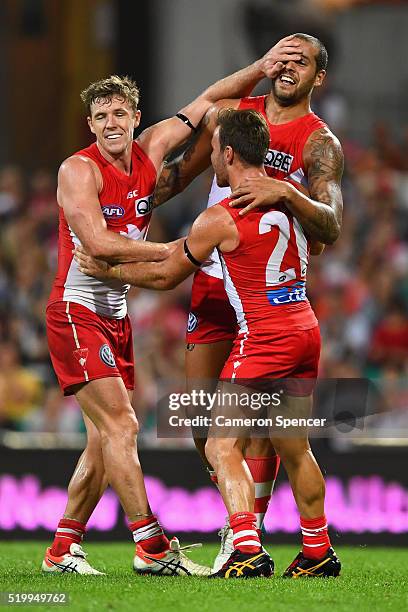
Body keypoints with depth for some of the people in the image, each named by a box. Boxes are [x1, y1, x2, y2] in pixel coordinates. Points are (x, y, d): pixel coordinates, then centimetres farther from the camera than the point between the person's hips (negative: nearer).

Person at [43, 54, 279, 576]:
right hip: (75, 312, -7)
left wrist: (262, 68, 3)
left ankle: (61, 550, 13)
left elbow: (207, 103, 12)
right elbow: (99, 243, -21)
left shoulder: (150, 151, 6)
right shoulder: (79, 169, -12)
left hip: (115, 316, 7)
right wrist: (170, 251, -19)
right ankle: (152, 546, -14)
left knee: (103, 443, 6)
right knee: (121, 425, -14)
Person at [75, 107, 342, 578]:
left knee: (222, 446, -7)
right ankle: (318, 552, 23)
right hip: (307, 329, 8)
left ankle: (248, 550, -21)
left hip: (263, 336, -8)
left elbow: (164, 275, 2)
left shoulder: (220, 218, -11)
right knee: (294, 448, 17)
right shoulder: (287, 196, 8)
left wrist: (107, 270, 17)